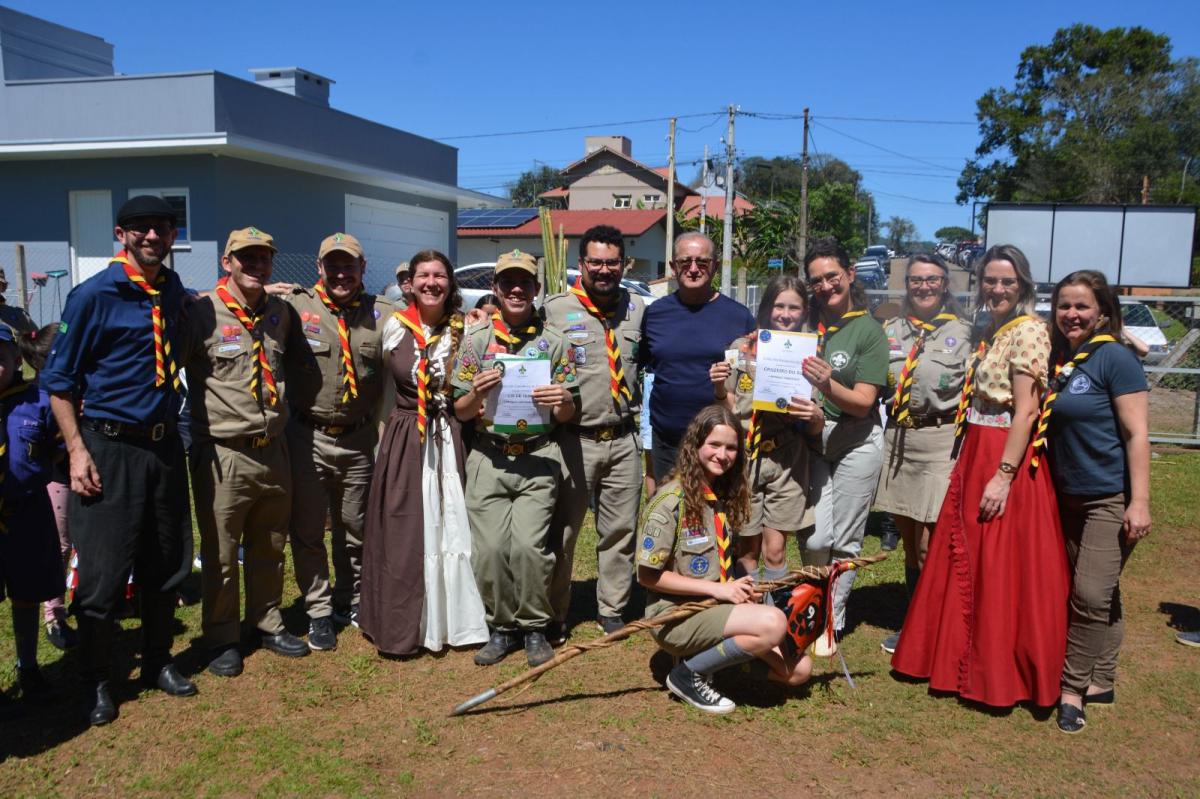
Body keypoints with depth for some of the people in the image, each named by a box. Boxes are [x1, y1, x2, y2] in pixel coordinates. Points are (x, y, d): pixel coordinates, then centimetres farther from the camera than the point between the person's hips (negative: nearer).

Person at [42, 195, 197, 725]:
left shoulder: (172, 289, 6)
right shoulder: (93, 296, -9)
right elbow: (58, 379, -7)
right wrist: (77, 449, -13)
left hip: (164, 444, 6)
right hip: (109, 448, -5)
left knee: (167, 565, 13)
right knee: (102, 572, 1)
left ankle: (157, 662, 31)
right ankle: (96, 682, 19)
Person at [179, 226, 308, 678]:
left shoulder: (281, 313, 8)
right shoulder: (203, 312, -9)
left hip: (274, 451, 5)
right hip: (224, 456, -5)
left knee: (270, 549, 17)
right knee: (221, 554, 6)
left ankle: (267, 623, 34)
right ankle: (221, 639, 23)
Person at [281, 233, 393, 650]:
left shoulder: (382, 314, 2)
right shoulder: (295, 307, -6)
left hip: (360, 439, 2)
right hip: (307, 437, -2)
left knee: (356, 528, 15)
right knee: (308, 530, 8)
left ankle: (351, 602, 34)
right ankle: (319, 611, 24)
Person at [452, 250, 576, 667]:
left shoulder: (553, 342, 6)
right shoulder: (476, 339, 7)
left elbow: (566, 416, 8)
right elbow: (461, 412, 6)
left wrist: (563, 401, -15)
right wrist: (476, 393, -15)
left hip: (538, 457, -1)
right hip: (488, 457, 1)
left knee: (529, 546, -13)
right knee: (489, 549, -6)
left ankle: (534, 627, 9)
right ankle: (501, 628, 16)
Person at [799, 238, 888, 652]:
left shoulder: (869, 330, -7)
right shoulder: (805, 323, 4)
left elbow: (862, 403, -13)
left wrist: (828, 386, -32)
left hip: (856, 442, -2)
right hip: (810, 437, 3)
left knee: (845, 541, 6)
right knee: (814, 539, -1)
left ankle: (832, 622, 23)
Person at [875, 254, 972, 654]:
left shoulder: (963, 332, 1)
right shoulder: (891, 330, 12)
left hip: (941, 439, -4)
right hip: (897, 438, 4)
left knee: (928, 545, -5)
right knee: (908, 539, 12)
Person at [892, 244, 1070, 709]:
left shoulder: (1028, 330, -12)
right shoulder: (991, 331, 14)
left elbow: (1026, 410, -18)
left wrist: (1003, 475, -22)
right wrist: (968, 463, 10)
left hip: (1006, 461, -9)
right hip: (974, 456, 9)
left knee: (1000, 570, 0)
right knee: (965, 561, 15)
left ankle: (999, 675, 14)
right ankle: (965, 658, 30)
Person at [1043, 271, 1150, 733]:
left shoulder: (1115, 358, -11)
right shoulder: (1056, 359, 8)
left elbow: (1137, 434, -14)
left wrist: (1139, 502, -19)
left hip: (1111, 499, -7)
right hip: (1070, 499, 7)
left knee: (1092, 595, -7)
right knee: (1101, 597, 14)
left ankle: (1073, 688, 5)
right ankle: (1101, 683, 24)